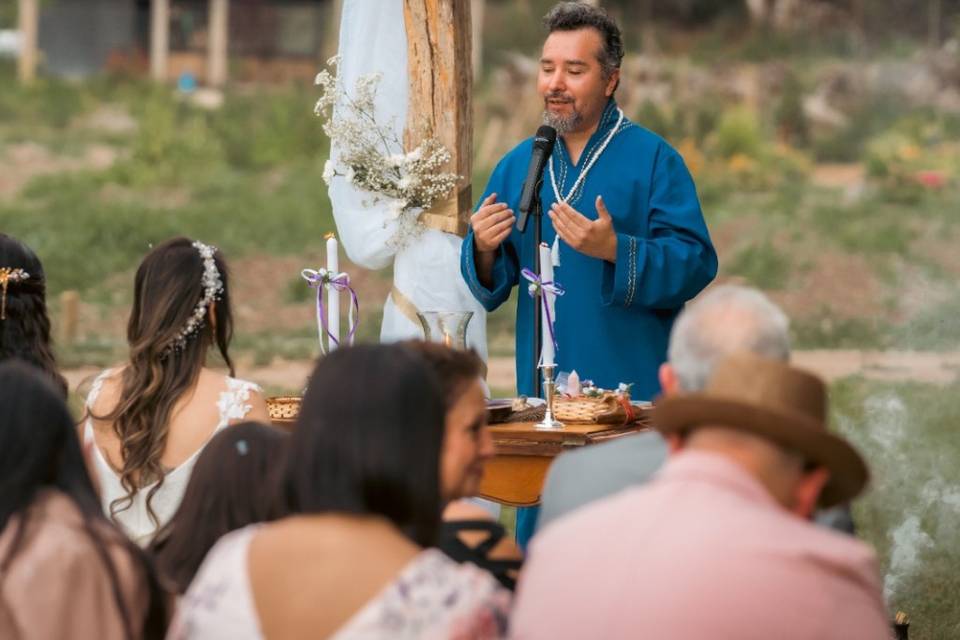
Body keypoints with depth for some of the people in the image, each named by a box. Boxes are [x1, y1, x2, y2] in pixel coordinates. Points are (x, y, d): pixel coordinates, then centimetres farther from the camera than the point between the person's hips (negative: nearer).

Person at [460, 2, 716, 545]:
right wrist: (484, 250, -9)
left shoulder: (653, 159, -3)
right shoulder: (519, 165, 12)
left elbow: (696, 263, -13)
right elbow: (490, 287, 13)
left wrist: (614, 250, -26)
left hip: (633, 394, -5)